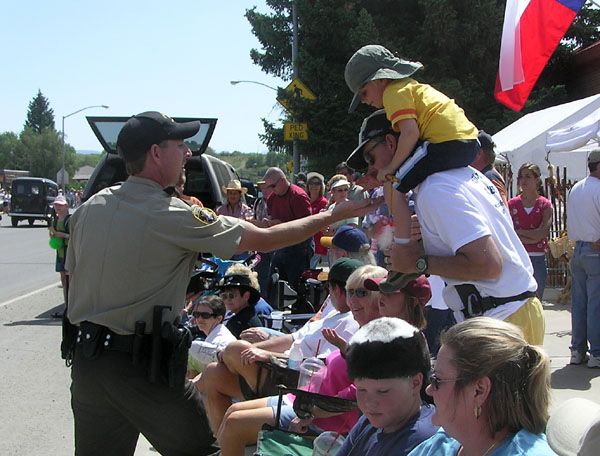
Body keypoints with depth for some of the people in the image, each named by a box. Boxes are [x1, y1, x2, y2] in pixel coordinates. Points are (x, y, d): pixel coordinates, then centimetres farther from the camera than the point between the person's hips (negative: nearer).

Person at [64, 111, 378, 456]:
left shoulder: (90, 207, 6)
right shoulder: (173, 216, -13)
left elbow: (73, 272, 14)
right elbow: (265, 240, -9)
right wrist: (334, 215, 1)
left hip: (84, 358, 7)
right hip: (139, 363, -7)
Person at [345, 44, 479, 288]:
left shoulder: (394, 92, -3)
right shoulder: (413, 87, 27)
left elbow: (410, 133, -17)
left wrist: (391, 168, -8)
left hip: (448, 143, -10)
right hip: (469, 140, 10)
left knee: (392, 185, -5)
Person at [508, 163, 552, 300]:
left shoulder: (545, 204, 2)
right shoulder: (512, 204, 4)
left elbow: (543, 233, -9)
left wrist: (519, 232, -8)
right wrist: (531, 238, -13)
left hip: (538, 259, 0)